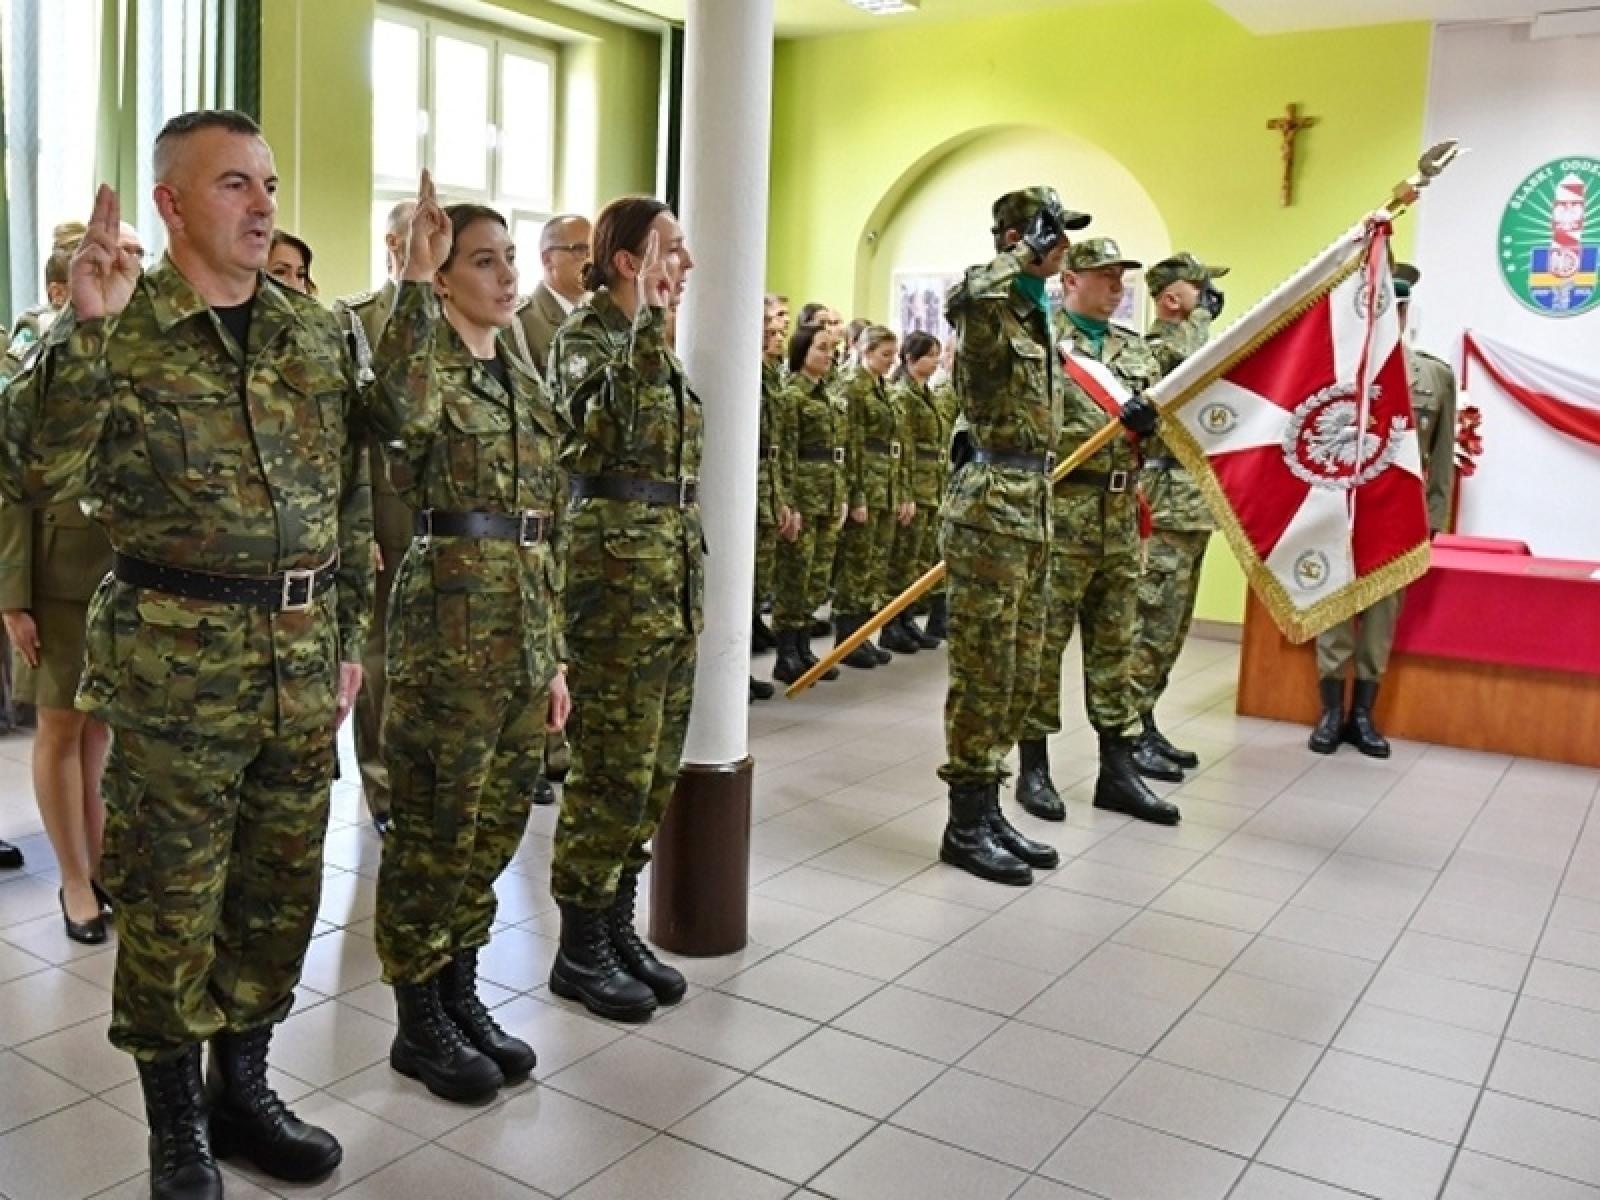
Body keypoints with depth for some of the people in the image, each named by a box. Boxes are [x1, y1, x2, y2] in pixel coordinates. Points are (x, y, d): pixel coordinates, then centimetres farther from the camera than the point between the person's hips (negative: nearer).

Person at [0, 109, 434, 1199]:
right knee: (171, 903, 7)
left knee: (282, 890, 14)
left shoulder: (318, 330, 8)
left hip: (302, 660, 5)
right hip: (174, 658, -4)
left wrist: (349, 637, 11)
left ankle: (243, 1088, 35)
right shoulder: (121, 333, -6)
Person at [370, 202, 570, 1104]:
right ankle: (420, 1022, 18)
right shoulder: (423, 363, -5)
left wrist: (554, 650, 15)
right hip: (450, 616, -7)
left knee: (498, 819, 14)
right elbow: (402, 411, -34)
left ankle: (461, 994, 29)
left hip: (525, 624, 7)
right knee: (436, 824, 3)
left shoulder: (527, 382, 15)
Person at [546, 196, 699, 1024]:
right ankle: (580, 950, 11)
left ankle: (617, 926, 25)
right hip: (615, 565, -9)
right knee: (613, 766, -3)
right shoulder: (585, 335, -8)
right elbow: (615, 426, -29)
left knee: (654, 767, 12)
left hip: (673, 564, 9)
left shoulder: (654, 341, 17)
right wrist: (649, 321, -28)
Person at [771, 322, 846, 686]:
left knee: (819, 577, 10)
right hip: (802, 493, -8)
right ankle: (786, 656, 4)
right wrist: (789, 503, -17)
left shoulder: (835, 398, 15)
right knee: (794, 575, -2)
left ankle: (803, 649, 18)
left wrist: (844, 496, 13)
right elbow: (785, 454, -13)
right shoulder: (791, 394, -8)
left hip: (830, 496, 8)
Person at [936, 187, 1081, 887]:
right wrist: (1027, 254, -20)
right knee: (983, 672, -3)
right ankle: (965, 826, 7)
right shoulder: (988, 311, -10)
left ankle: (987, 809, 23)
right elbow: (963, 296, -37)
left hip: (1032, 507, 9)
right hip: (991, 507, -9)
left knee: (1019, 673, 13)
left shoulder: (1035, 317, 18)